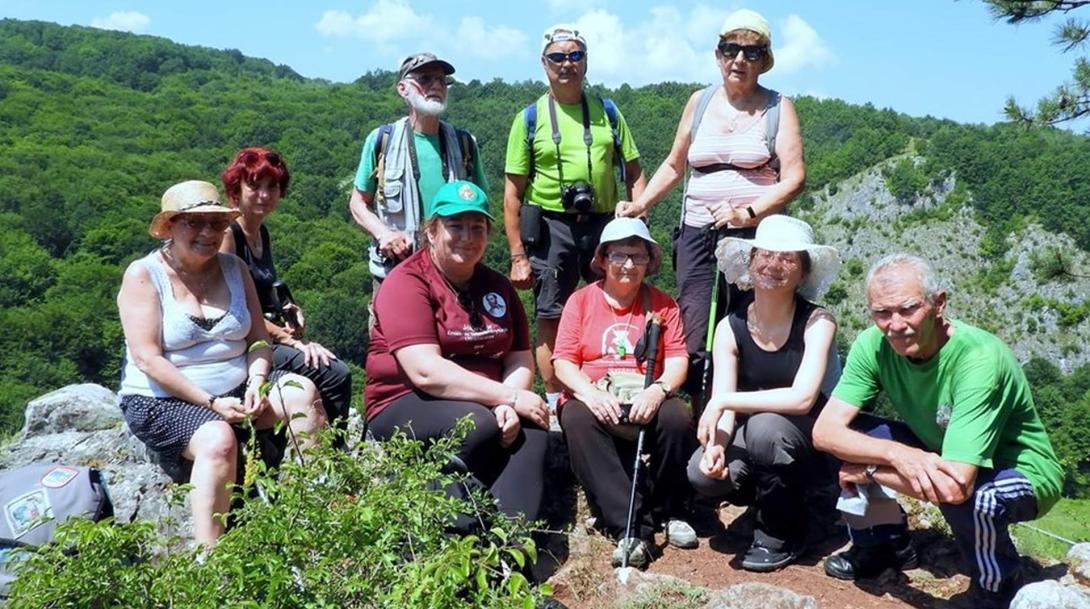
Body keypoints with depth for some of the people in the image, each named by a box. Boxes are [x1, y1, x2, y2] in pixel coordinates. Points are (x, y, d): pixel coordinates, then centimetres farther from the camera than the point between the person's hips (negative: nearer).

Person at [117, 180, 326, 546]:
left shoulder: (234, 269, 8)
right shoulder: (143, 276, -7)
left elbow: (259, 340, 6)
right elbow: (148, 359, -15)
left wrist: (256, 383, -15)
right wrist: (210, 402, -21)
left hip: (235, 390, 5)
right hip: (162, 401, -5)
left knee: (302, 392, -20)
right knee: (218, 439, -35)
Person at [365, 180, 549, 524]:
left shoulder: (497, 287, 11)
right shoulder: (407, 282, -9)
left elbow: (521, 361, 5)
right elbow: (426, 372, -21)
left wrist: (506, 405, -18)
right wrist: (510, 397, -22)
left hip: (487, 406, 5)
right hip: (405, 407, -5)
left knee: (532, 432, -24)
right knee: (478, 424, -33)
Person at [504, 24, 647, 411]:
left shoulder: (607, 111, 10)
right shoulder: (531, 117, 4)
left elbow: (634, 172, 11)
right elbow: (513, 193, 1)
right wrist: (518, 256, -4)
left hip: (604, 223, 2)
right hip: (552, 225, -2)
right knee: (551, 319, 1)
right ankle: (555, 403, 13)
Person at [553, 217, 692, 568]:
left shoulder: (662, 304, 10)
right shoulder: (580, 301, 7)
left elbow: (677, 360, 1)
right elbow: (563, 362, -1)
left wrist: (658, 390, -22)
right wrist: (590, 393, -22)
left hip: (645, 403, 1)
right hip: (593, 401, 0)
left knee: (677, 417, -31)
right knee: (577, 419, -34)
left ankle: (671, 513, -5)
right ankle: (630, 527, -35)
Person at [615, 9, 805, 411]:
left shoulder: (778, 108, 5)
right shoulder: (700, 102, 14)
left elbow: (794, 178, -4)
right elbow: (674, 165, 21)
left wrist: (747, 213, -19)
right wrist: (640, 205, 7)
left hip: (755, 235, -3)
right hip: (697, 234, 3)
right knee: (695, 342, -4)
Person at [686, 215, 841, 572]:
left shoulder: (817, 322, -18)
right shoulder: (730, 328, -7)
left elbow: (802, 398, -31)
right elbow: (724, 407, -11)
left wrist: (723, 401, -30)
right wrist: (716, 445, -33)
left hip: (814, 446, -3)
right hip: (756, 441, 4)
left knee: (764, 426, -35)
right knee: (703, 473, -25)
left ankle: (781, 535, -9)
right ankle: (783, 497, 8)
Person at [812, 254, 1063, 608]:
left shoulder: (980, 359, -34)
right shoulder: (873, 345, -18)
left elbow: (956, 486, -40)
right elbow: (824, 431, -22)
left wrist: (868, 468, -27)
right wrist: (897, 454, -38)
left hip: (1021, 473, -5)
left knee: (968, 495, -38)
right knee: (847, 437, -14)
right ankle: (885, 545, 11)